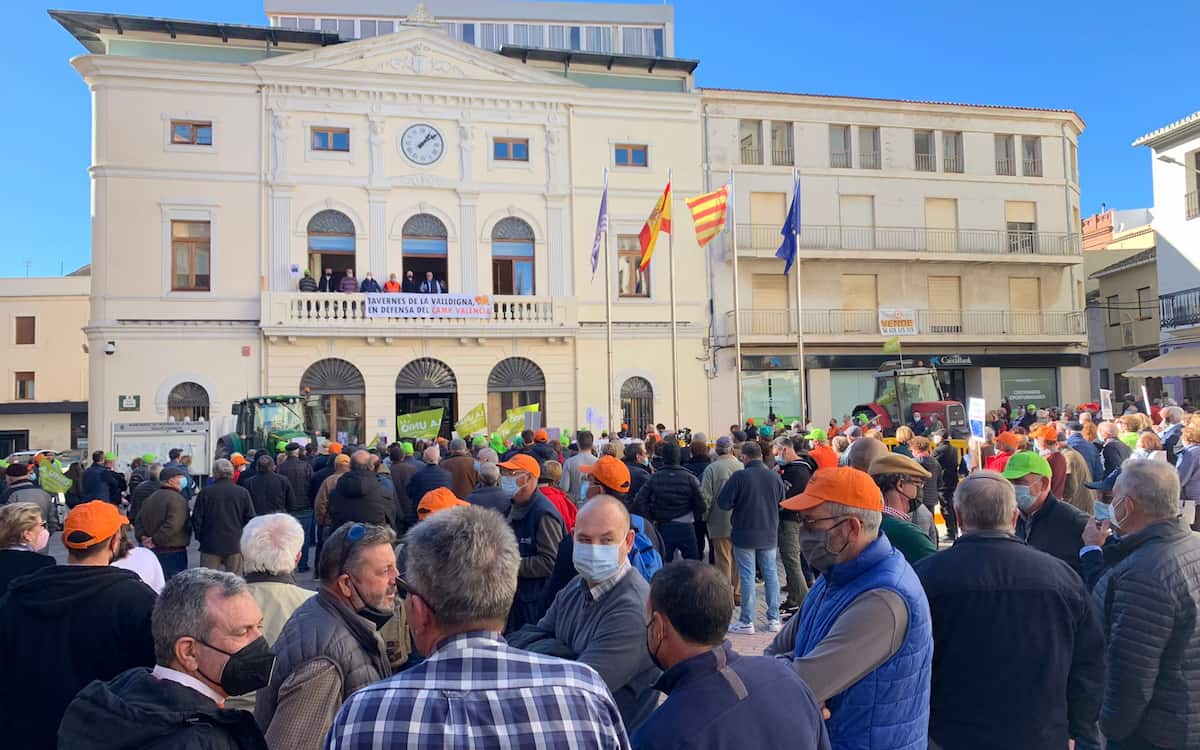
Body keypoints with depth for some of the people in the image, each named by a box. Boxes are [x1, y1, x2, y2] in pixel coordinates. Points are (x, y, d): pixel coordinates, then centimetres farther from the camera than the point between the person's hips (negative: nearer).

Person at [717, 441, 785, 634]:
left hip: (744, 535, -4)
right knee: (771, 574, 12)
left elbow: (723, 502, -13)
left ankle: (747, 622, 7)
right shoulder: (775, 477, -2)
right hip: (769, 534, 4)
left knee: (747, 577, 2)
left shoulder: (739, 477, -15)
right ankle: (773, 619, 18)